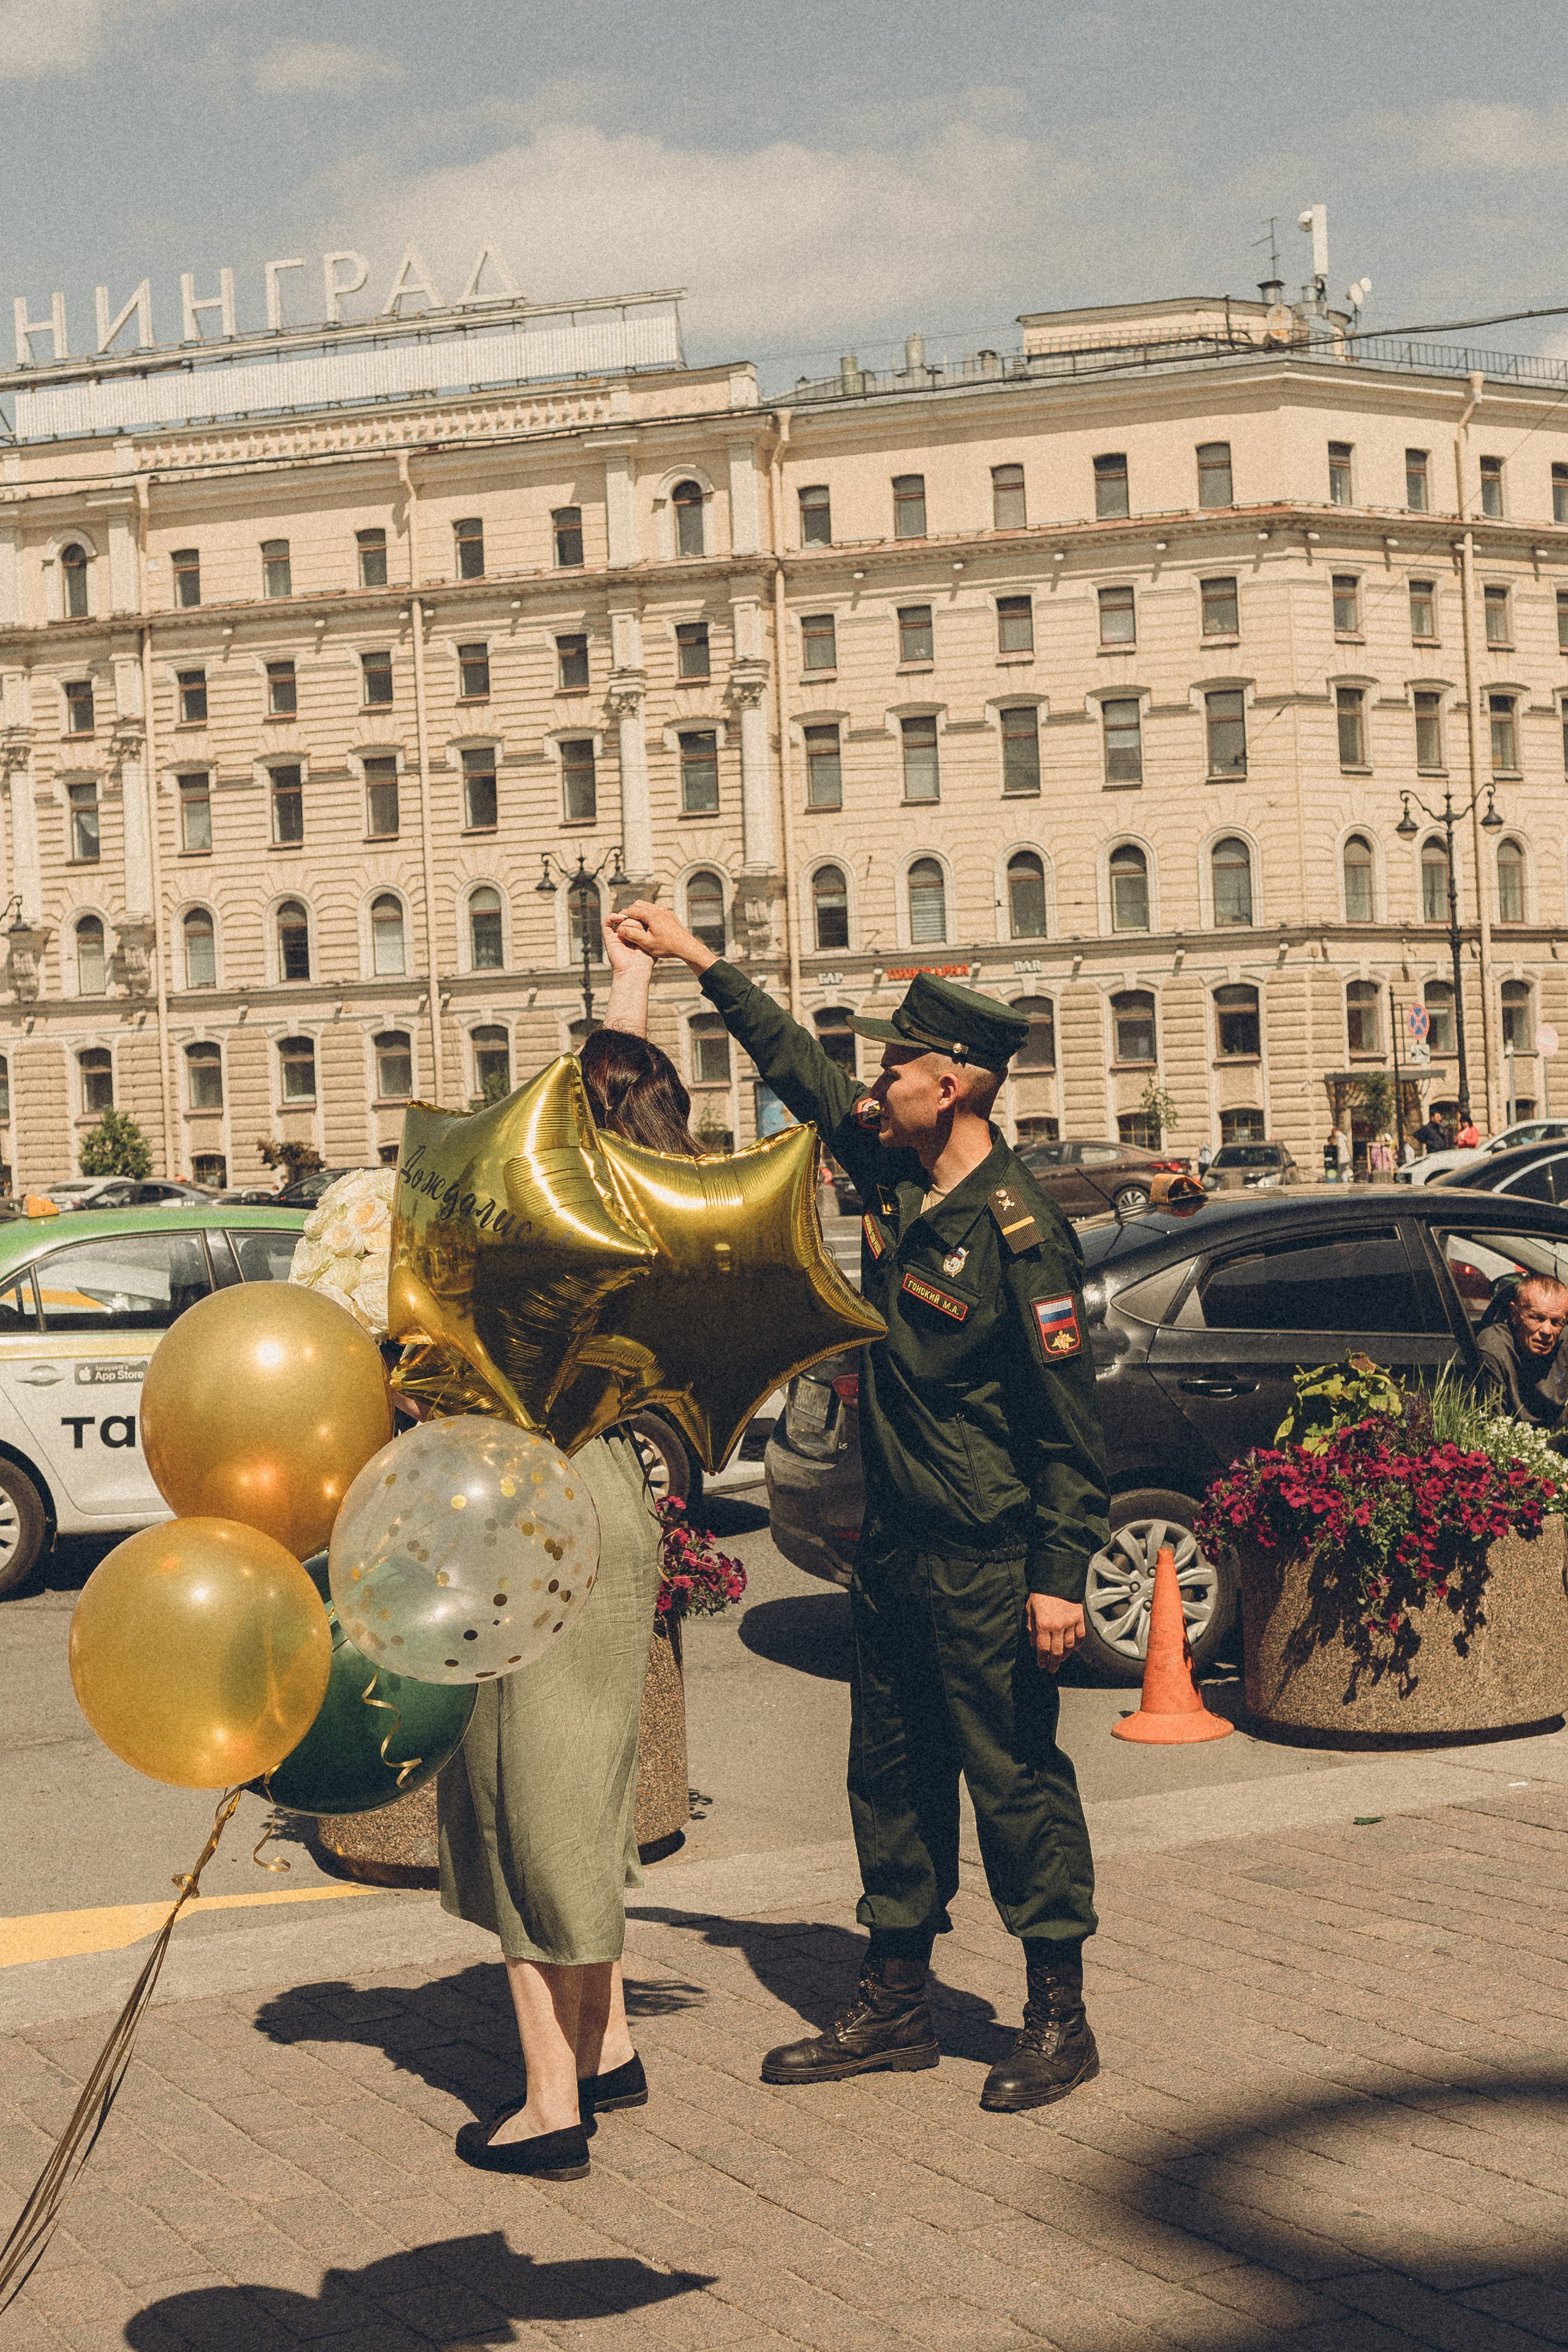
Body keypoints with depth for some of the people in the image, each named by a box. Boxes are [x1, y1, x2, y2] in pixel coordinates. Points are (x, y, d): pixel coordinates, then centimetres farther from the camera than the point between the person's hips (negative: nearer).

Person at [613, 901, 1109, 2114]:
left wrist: (1061, 1579, -20)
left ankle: (1060, 2019, 14)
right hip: (893, 1547, 8)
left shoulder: (1020, 1233, -18)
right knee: (891, 1773, 14)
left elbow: (1070, 1423, -17)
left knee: (1016, 1776, 1)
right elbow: (800, 1067, 19)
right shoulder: (893, 1175, 4)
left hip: (989, 1562, -8)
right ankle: (896, 2006, 26)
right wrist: (698, 959, 22)